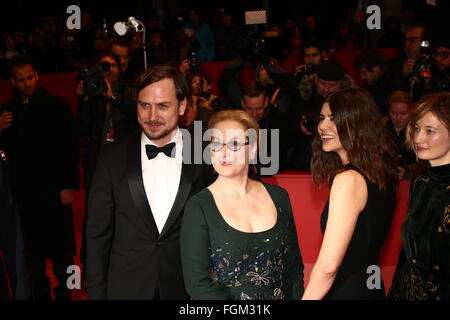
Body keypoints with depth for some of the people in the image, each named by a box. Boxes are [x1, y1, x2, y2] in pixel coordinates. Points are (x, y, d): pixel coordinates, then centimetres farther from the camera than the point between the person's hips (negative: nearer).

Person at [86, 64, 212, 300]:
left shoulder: (202, 158, -7)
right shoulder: (113, 159, -4)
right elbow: (98, 234, -1)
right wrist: (97, 293, -2)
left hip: (185, 288, 0)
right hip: (126, 287, 1)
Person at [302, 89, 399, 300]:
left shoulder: (349, 179, -21)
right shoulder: (379, 175, 7)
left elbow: (328, 266, -24)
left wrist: (307, 297, -16)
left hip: (347, 292, -9)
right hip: (371, 288, 9)